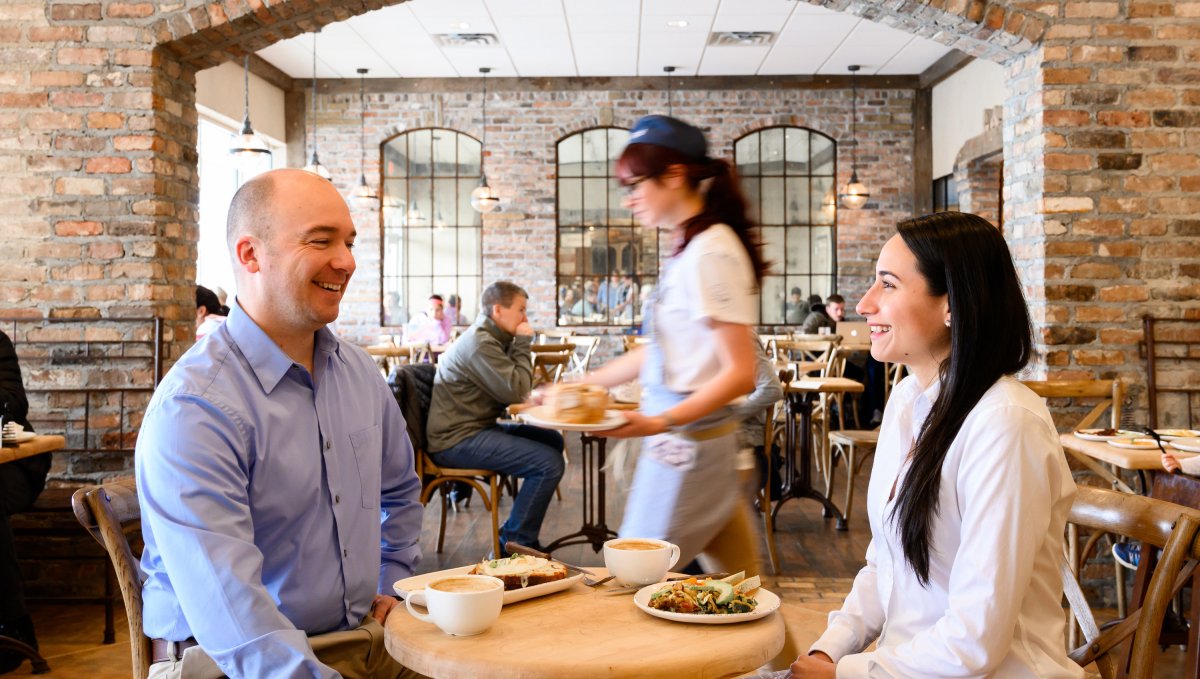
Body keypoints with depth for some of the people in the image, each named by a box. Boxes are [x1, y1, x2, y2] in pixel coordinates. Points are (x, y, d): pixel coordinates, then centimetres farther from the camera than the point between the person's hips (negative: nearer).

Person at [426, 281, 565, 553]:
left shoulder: (489, 338, 16)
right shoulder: (481, 344, -18)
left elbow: (507, 387, 18)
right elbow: (516, 391, -19)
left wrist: (535, 395, -2)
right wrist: (523, 344, -9)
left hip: (475, 428, 11)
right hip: (458, 439, -11)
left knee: (553, 440, 15)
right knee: (549, 463, -20)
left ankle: (521, 529, 20)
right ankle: (514, 545, -8)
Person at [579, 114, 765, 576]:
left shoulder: (710, 253, -17)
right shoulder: (688, 249, 12)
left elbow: (740, 373, -20)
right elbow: (659, 352, 18)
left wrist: (662, 421, -29)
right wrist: (582, 385, 18)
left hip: (686, 441, -9)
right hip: (698, 439, 9)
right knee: (739, 579, 16)